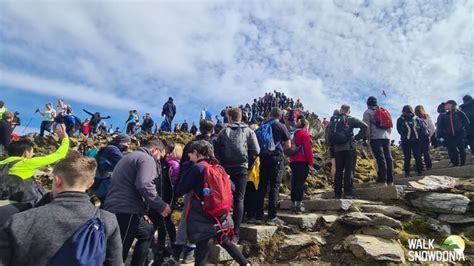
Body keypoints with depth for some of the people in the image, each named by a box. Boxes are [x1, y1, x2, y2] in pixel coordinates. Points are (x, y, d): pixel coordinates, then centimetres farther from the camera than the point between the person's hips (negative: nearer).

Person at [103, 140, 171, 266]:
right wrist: (161, 206, -12)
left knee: (147, 232, 24)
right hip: (126, 211, -10)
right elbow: (144, 186, -23)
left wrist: (141, 210, 27)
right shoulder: (147, 159, -7)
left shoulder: (129, 157, 24)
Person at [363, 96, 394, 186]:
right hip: (386, 137, 6)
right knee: (388, 158, 6)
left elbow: (367, 126, -7)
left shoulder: (367, 112, 2)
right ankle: (390, 180, 9)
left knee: (380, 158, -10)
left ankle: (382, 180, -12)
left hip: (375, 137, -6)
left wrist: (368, 137, -2)